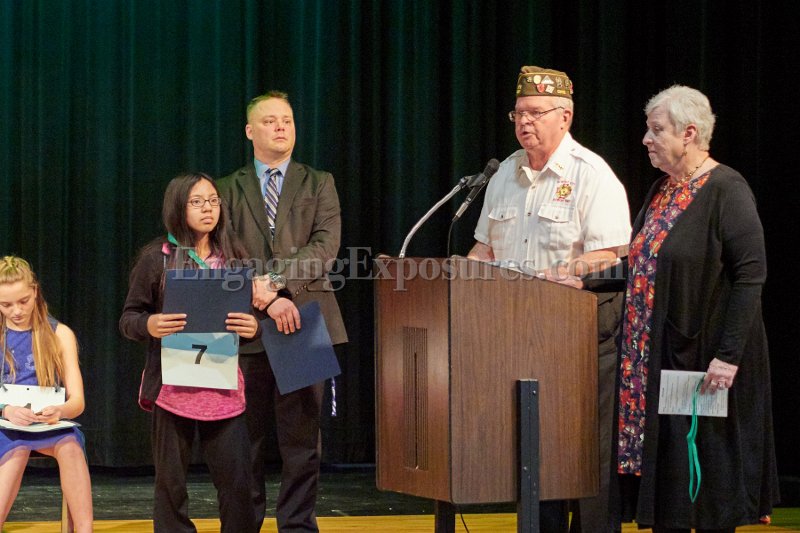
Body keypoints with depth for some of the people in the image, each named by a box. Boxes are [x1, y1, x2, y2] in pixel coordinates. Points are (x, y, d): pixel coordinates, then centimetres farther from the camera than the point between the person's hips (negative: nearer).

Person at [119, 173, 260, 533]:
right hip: (173, 385, -2)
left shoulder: (233, 258, 8)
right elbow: (128, 319, 2)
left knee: (237, 480, -2)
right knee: (171, 481, 5)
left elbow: (250, 312, 15)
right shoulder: (157, 258, -1)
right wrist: (149, 326, -19)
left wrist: (253, 327, -7)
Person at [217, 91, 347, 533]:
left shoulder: (319, 184, 12)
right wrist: (268, 299, -14)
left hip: (303, 323, 0)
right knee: (246, 438, 3)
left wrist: (274, 280, -15)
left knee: (302, 437, 0)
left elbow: (325, 247, -3)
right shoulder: (229, 190, 11)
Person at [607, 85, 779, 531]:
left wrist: (729, 355, -22)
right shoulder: (662, 191, 13)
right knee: (662, 473, 8)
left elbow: (751, 275, -18)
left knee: (707, 475, -1)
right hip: (657, 358, 8)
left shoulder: (726, 189, -12)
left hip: (704, 357, -8)